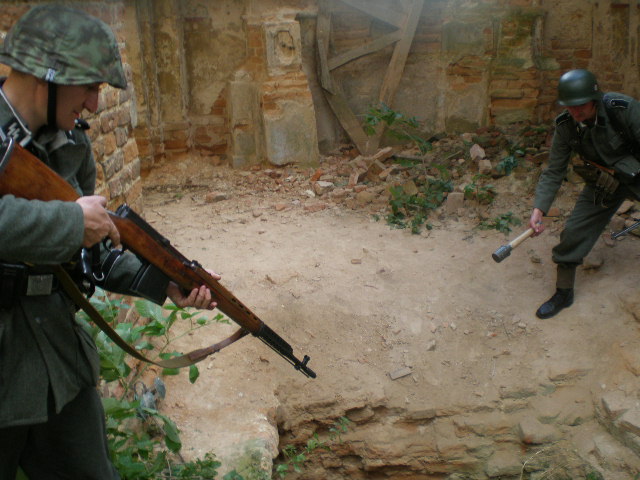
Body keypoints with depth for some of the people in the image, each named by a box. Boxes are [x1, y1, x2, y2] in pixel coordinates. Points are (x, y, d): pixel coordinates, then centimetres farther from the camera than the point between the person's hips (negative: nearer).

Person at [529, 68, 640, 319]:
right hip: (603, 183, 2)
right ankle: (563, 293, 12)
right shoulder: (565, 126, -16)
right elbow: (553, 172, -12)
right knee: (574, 231, -3)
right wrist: (539, 209, -21)